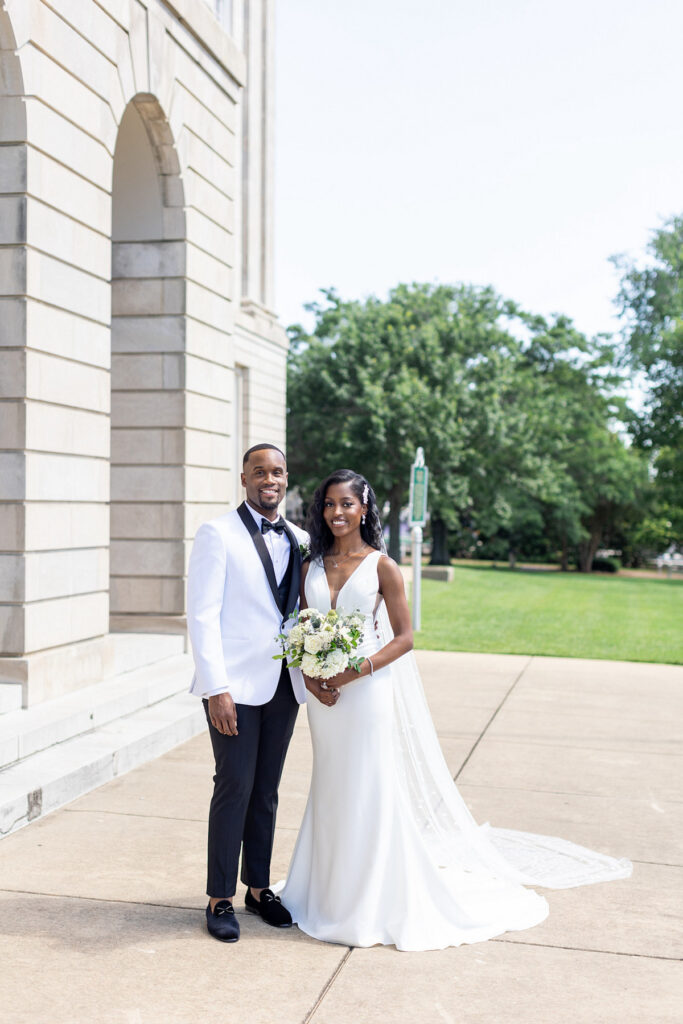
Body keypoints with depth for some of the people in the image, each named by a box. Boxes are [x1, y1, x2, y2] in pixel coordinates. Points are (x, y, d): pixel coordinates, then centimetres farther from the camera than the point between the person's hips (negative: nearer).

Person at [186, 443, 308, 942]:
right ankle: (221, 899, 9)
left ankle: (259, 886, 25)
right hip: (235, 686, -5)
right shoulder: (218, 534, -4)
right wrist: (216, 688, -16)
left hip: (284, 685, 5)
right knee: (235, 787, -3)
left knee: (267, 791, 12)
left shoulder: (300, 541, 12)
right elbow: (203, 615, -9)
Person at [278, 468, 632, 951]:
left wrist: (357, 671, -18)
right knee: (330, 792, 12)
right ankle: (330, 893, 25)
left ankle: (375, 901, 14)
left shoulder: (382, 566, -6)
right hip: (324, 695, 4)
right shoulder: (312, 567, 6)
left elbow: (404, 637, -8)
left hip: (369, 691, -4)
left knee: (372, 792, 0)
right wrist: (309, 676, -7)